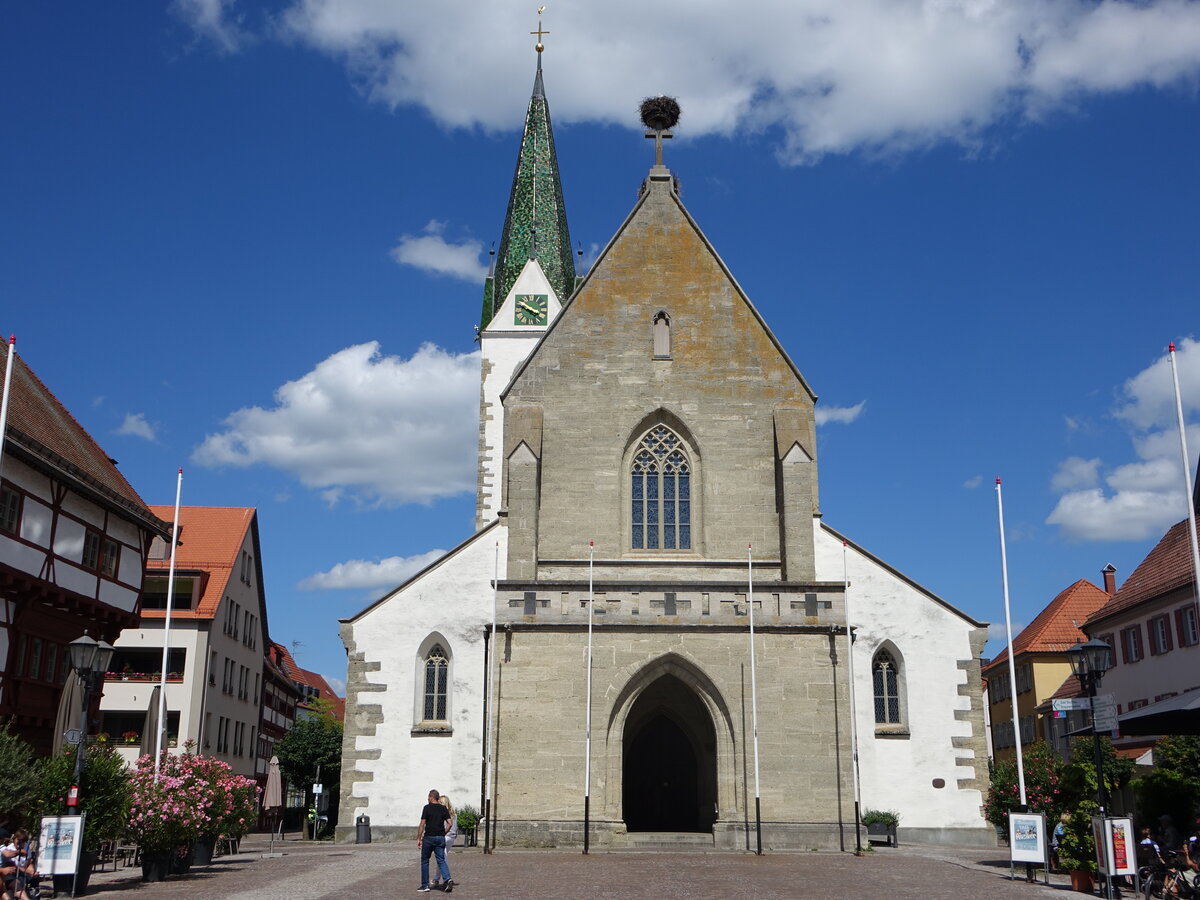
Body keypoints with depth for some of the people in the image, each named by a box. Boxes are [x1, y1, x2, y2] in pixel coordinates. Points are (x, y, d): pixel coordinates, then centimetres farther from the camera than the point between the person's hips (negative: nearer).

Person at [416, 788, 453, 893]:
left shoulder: (427, 808, -7)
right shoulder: (443, 808, 6)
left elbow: (422, 824, -10)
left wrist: (419, 838, -4)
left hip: (429, 837, -4)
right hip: (441, 838, 4)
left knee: (425, 861, 11)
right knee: (441, 860, 5)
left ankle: (425, 885, 13)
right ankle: (448, 879, -17)